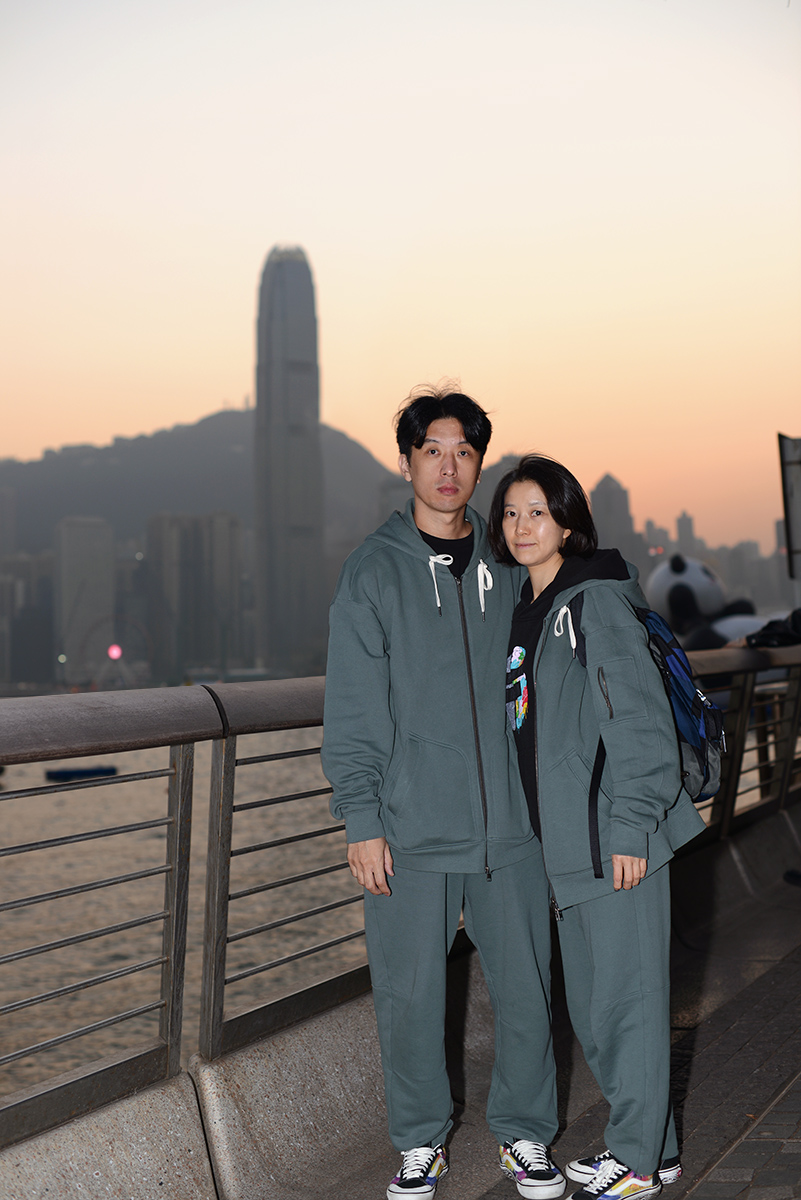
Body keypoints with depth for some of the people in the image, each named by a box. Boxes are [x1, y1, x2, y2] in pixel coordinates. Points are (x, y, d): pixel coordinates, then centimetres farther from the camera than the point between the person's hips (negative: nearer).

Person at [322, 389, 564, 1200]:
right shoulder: (375, 570, -2)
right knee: (410, 995, 7)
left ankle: (523, 1133, 29)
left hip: (509, 822, 3)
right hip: (411, 830, -2)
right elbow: (354, 710, -4)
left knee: (525, 988, 9)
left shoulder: (506, 566, 8)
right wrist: (361, 821, -8)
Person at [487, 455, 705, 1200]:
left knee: (625, 995, 2)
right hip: (567, 843, 9)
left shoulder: (595, 601, -11)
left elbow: (639, 719, -16)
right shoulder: (526, 611, 14)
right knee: (590, 1006, 16)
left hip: (617, 836, -9)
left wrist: (630, 827, -19)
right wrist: (546, 840, 18)